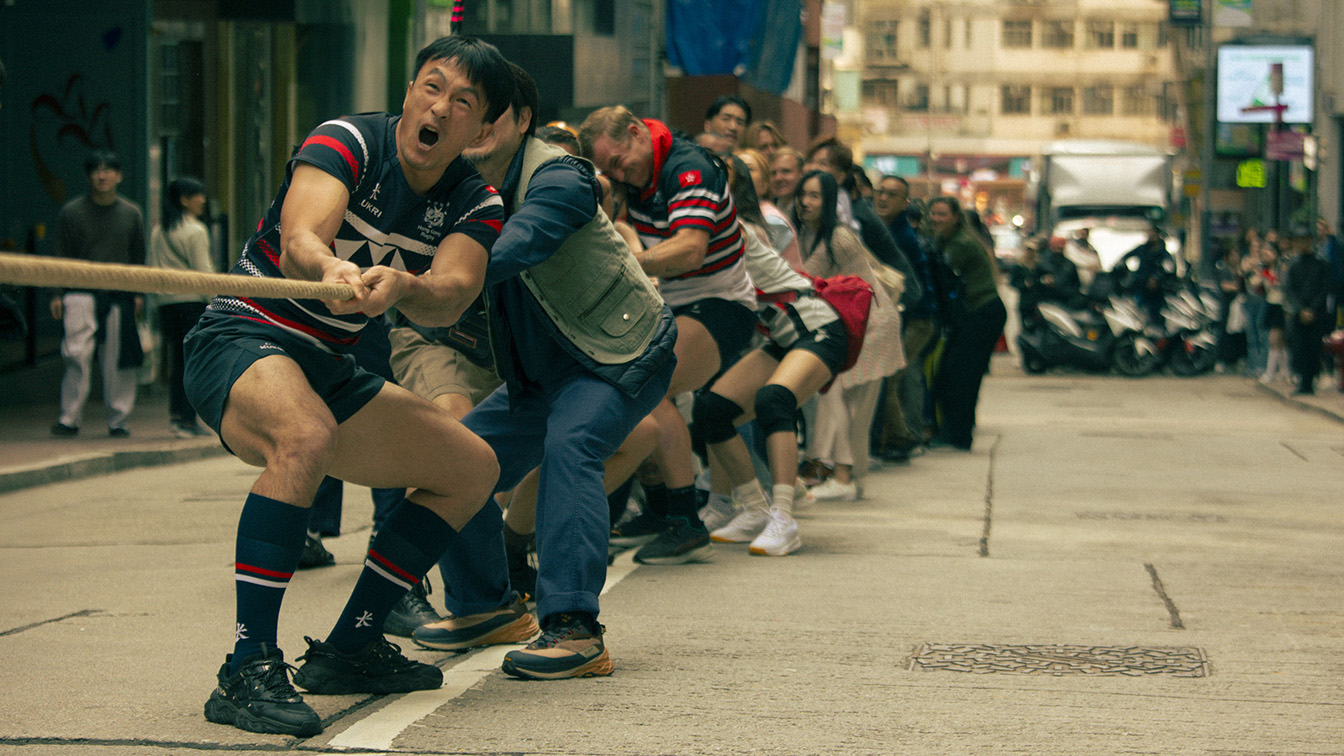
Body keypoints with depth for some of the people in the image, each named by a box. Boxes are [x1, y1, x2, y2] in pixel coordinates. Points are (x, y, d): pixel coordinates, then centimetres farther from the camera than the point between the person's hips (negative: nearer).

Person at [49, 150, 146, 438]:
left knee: (118, 360, 2)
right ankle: (69, 418, -8)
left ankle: (118, 420, 11)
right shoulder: (71, 212, 4)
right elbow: (59, 256, 6)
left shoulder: (132, 214, 10)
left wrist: (139, 294, 8)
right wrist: (57, 294, -1)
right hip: (81, 295, -2)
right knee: (77, 355, -13)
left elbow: (138, 258, 15)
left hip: (120, 297, 2)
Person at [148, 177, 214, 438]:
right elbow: (203, 270, -11)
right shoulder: (195, 231, -7)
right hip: (193, 300, -6)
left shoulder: (157, 232, 12)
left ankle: (176, 415, 8)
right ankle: (187, 420, -6)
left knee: (176, 361, 11)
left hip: (165, 302, 6)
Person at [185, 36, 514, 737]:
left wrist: (404, 287, -44)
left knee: (473, 467, 7)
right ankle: (247, 670, -36)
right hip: (240, 340, -7)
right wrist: (330, 269, -57)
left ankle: (347, 647, 13)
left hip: (328, 371, 7)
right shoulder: (346, 142, -15)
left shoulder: (475, 204, 0)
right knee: (306, 436, -38)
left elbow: (450, 298, -21)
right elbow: (299, 236, -34)